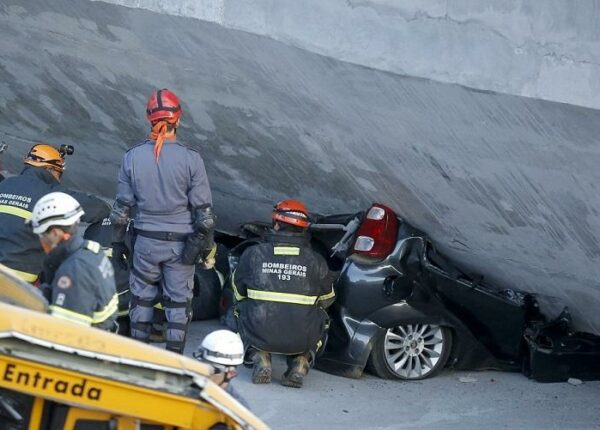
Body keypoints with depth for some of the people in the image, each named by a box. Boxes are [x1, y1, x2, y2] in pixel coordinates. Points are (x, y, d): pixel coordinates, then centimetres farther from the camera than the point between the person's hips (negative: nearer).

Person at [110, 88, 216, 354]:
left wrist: (117, 242, 12)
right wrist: (208, 247, 1)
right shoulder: (191, 159, -13)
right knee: (179, 301, 9)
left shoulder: (132, 157, -6)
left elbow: (122, 206, 0)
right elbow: (203, 209, -9)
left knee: (142, 297, 16)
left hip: (146, 241, 2)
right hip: (181, 242, -2)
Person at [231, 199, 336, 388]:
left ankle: (261, 360, 11)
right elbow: (327, 299, 15)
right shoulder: (316, 261, 0)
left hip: (260, 335, 0)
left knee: (243, 308, 30)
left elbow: (238, 290, 15)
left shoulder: (253, 254, -1)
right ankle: (300, 364, 9)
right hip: (301, 341, 0)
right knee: (319, 316, 31)